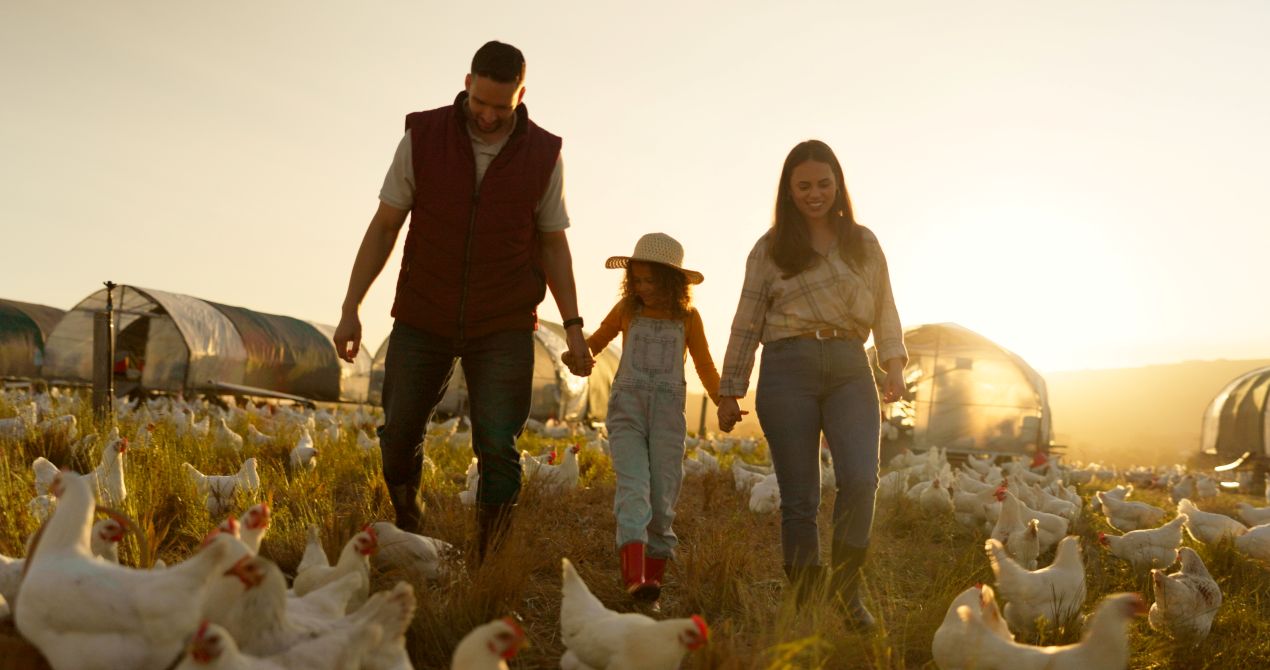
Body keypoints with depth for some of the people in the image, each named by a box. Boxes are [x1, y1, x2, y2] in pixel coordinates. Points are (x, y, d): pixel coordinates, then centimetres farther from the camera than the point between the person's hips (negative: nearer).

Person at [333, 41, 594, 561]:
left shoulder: (543, 155, -3)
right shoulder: (423, 137, -5)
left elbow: (552, 244, 5)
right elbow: (384, 227, 0)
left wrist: (573, 325, -1)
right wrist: (350, 310, -4)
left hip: (503, 328, -1)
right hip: (422, 321, 1)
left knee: (497, 448, -8)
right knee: (399, 436, 7)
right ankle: (407, 528, 36)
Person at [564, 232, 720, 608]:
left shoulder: (687, 317, 8)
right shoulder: (626, 310, 8)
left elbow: (705, 367, 15)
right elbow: (595, 343, 20)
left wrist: (724, 403, 0)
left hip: (668, 412, 1)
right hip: (627, 410, -1)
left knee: (662, 500, 1)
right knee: (633, 489, -17)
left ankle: (653, 581, 10)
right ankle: (634, 577, -30)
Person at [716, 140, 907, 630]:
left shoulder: (863, 243, 14)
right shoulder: (770, 249, 9)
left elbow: (885, 311, 13)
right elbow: (746, 324, 10)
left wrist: (894, 362, -4)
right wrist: (730, 392, 8)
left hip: (849, 368, 1)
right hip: (787, 369, -1)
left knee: (860, 479, -17)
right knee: (799, 497, 1)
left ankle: (846, 587, 3)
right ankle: (805, 600, 13)